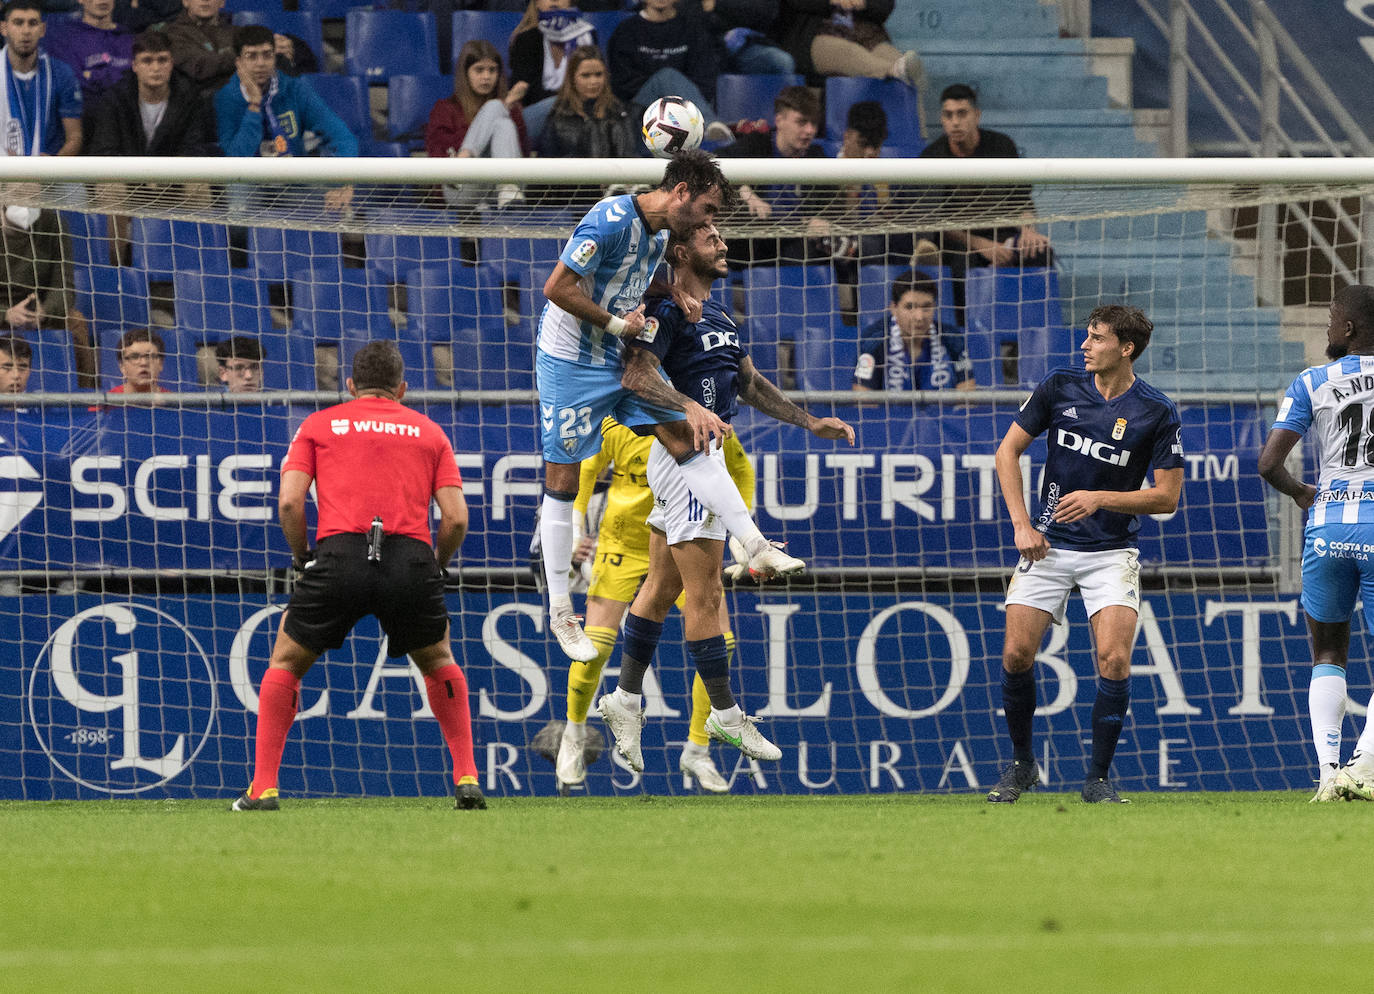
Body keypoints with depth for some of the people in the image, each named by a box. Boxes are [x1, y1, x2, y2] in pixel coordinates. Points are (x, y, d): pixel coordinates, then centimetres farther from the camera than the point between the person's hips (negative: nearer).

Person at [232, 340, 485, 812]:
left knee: (285, 663, 19)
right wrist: (437, 565, 27)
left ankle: (263, 787, 10)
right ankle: (466, 778, 18)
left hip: (340, 551, -1)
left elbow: (290, 501, 5)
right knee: (437, 662, 27)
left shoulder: (317, 425, 19)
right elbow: (455, 517, 11)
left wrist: (303, 558, 19)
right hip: (411, 559, 1)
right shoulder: (428, 431, 22)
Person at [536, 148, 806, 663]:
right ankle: (559, 610, 4)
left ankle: (756, 547, -3)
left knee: (688, 441, -3)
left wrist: (671, 298, 4)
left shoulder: (660, 232, 7)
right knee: (562, 481, -2)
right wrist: (616, 323, -16)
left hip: (622, 361, 8)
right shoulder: (611, 220, -21)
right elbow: (558, 288, -23)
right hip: (571, 364, -8)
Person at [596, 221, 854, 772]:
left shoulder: (717, 313, 19)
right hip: (682, 453, -10)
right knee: (704, 593, -6)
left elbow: (751, 384, 26)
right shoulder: (670, 310, -12)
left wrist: (811, 423, 23)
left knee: (661, 586, 13)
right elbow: (637, 373, -25)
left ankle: (625, 699, 19)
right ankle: (724, 714, -2)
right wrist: (692, 409, -38)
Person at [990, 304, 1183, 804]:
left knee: (1114, 659, -17)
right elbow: (1008, 450, 6)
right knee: (1017, 652, -7)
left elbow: (1167, 497, -5)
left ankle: (1098, 776, -1)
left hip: (1111, 552, -2)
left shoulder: (1157, 412, -8)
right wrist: (1022, 524, -3)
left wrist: (1100, 499, -17)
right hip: (1048, 545, 2)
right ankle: (1021, 764, 15)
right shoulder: (1060, 387, -1)